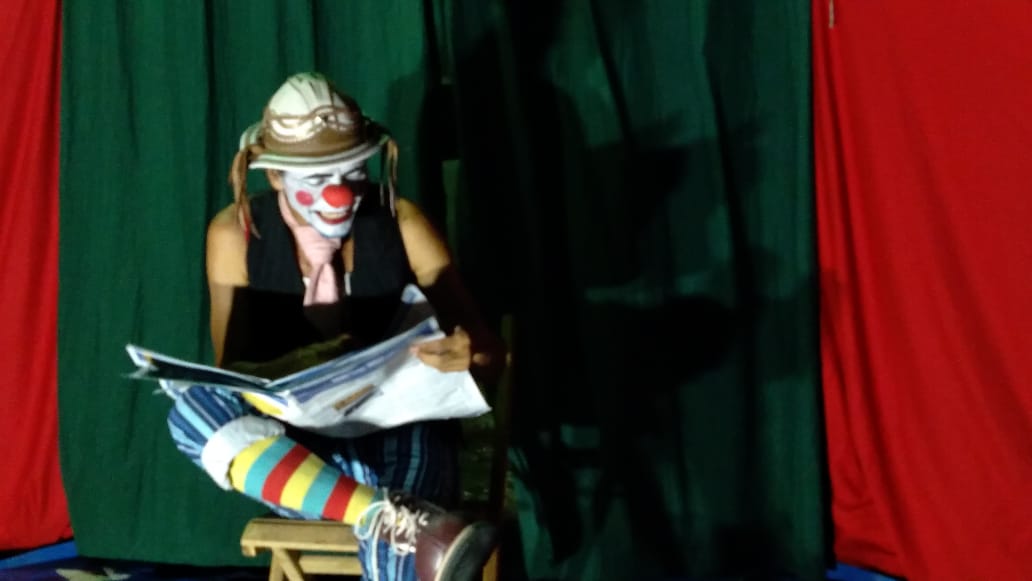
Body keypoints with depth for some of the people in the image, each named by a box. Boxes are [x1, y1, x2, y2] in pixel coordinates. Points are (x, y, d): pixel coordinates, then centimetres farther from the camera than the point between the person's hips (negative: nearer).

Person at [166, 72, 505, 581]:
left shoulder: (401, 223, -3)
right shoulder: (236, 233, -2)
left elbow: (487, 348, -3)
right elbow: (233, 370, -5)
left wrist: (470, 354, -30)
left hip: (399, 444, -1)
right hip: (292, 447, 2)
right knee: (193, 408, -32)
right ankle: (387, 522, -46)